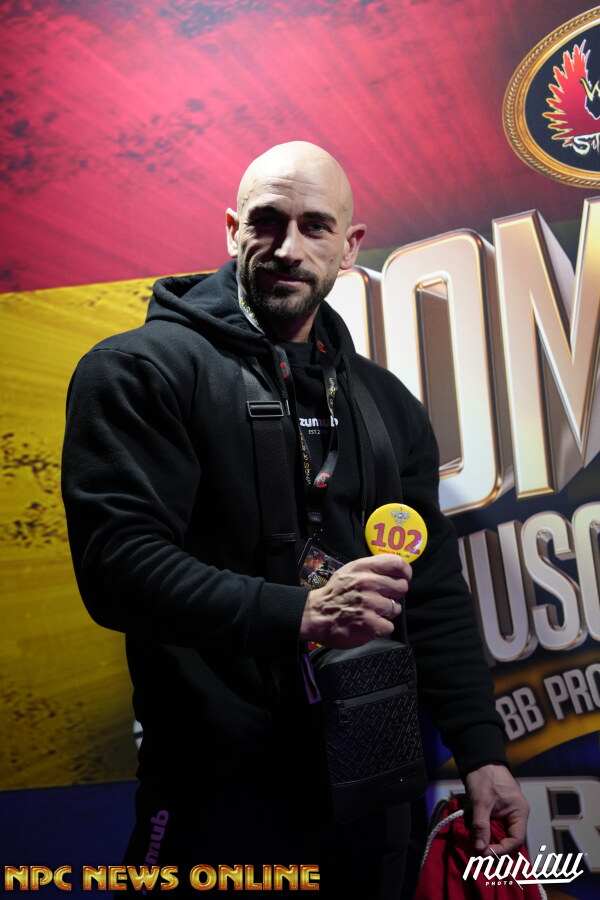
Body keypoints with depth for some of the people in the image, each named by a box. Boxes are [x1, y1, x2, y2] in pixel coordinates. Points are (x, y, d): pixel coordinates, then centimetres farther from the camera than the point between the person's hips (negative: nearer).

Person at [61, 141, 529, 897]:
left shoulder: (385, 402, 11)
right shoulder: (142, 369, -7)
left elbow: (435, 591, 12)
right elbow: (117, 562, -18)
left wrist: (482, 751, 5)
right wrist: (297, 614, -28)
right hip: (219, 792, -5)